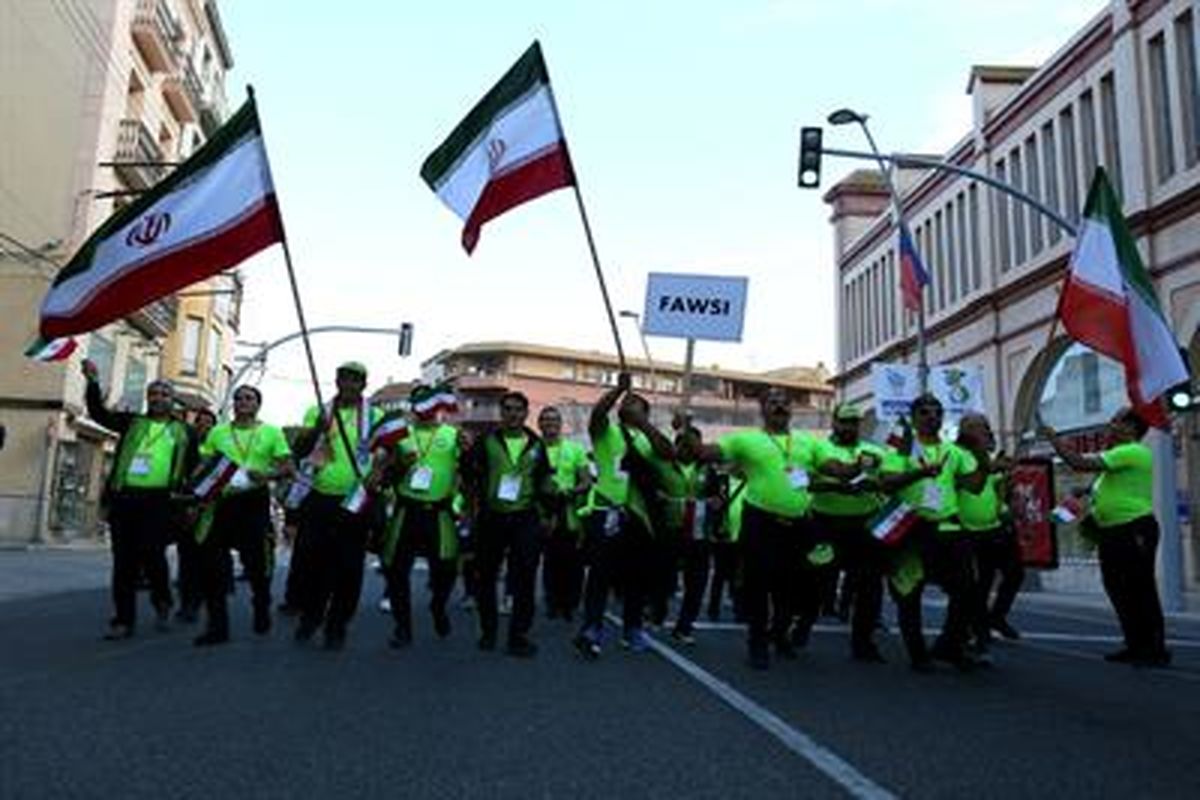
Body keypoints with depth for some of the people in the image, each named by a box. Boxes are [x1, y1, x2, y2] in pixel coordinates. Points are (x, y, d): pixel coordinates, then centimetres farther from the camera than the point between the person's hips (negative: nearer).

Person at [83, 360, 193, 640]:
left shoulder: (183, 432, 13)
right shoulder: (131, 422, 18)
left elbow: (193, 469, 14)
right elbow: (98, 412, 10)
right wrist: (93, 383, -2)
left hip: (159, 501, -2)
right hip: (124, 498, 2)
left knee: (152, 554, -11)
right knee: (124, 561, 4)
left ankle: (162, 600, 17)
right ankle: (123, 619, 12)